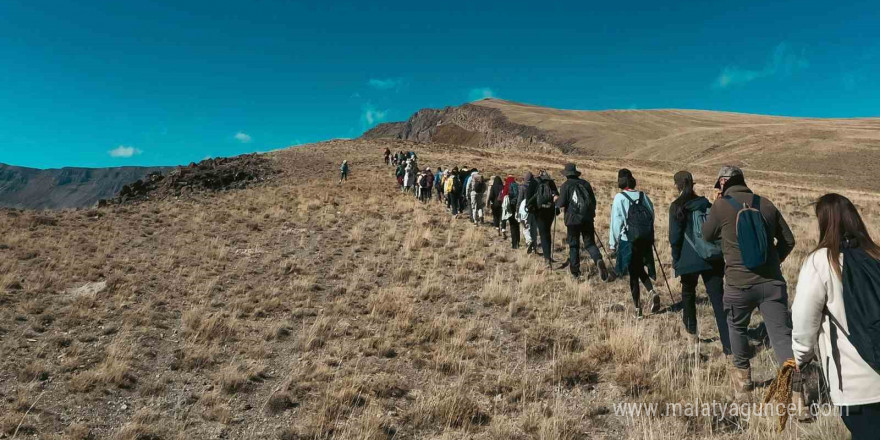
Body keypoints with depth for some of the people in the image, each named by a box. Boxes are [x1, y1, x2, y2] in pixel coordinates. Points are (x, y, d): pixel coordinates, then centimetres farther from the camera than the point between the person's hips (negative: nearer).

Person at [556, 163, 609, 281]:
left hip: (573, 219, -3)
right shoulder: (585, 183, 8)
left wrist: (556, 201, 11)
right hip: (587, 218, 3)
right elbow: (593, 201, 11)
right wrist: (592, 214, 24)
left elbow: (562, 204, -11)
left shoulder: (566, 185, -5)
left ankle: (575, 271, 13)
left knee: (574, 245, 8)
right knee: (590, 243, 9)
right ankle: (599, 260, -19)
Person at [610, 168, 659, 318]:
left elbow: (616, 222, -8)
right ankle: (652, 292, 0)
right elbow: (652, 216, 8)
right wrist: (650, 237, 17)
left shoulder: (619, 198, -7)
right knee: (640, 269, 22)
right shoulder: (643, 196, 5)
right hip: (646, 239, 4)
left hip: (628, 240, -4)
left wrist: (612, 243, -3)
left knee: (633, 273, 4)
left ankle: (638, 309, 7)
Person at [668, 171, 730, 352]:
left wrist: (675, 259, 4)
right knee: (718, 298, -1)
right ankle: (728, 344, -8)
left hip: (690, 259, -3)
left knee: (688, 293, 21)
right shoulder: (706, 204, 10)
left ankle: (691, 332, 31)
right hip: (713, 259, 3)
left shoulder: (677, 207, -4)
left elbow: (675, 236, -6)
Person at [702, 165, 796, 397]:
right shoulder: (765, 203, 5)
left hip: (739, 284, -2)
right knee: (782, 335, 1)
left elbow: (707, 235, 10)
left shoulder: (721, 206, -6)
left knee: (737, 328, 22)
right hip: (772, 282, 2)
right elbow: (788, 240, 11)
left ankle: (743, 376, 37)